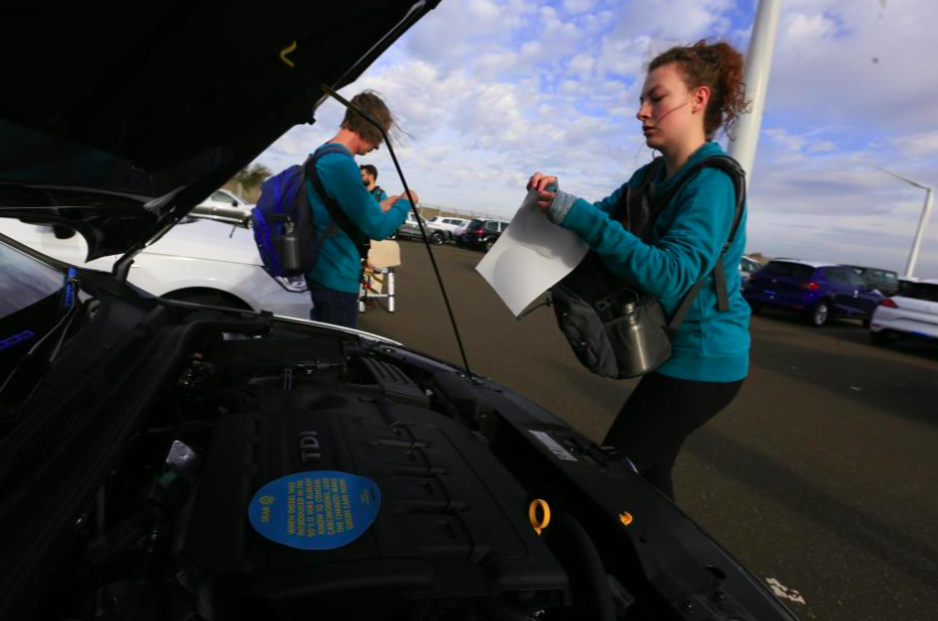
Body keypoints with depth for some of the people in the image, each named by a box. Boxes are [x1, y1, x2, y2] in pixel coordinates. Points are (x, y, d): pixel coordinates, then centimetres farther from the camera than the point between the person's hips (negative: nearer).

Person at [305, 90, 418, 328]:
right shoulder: (342, 164, -22)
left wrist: (379, 207, 15)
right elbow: (377, 228, -20)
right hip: (336, 277, -10)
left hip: (322, 270, 10)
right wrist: (406, 202, -4)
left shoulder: (322, 156, 11)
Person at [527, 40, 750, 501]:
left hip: (700, 360, -9)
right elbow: (600, 218, 13)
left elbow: (670, 276, -31)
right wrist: (557, 197, -8)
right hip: (675, 352, 9)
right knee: (646, 471, 20)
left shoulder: (712, 182, -19)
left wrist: (577, 214, -33)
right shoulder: (649, 178, 8)